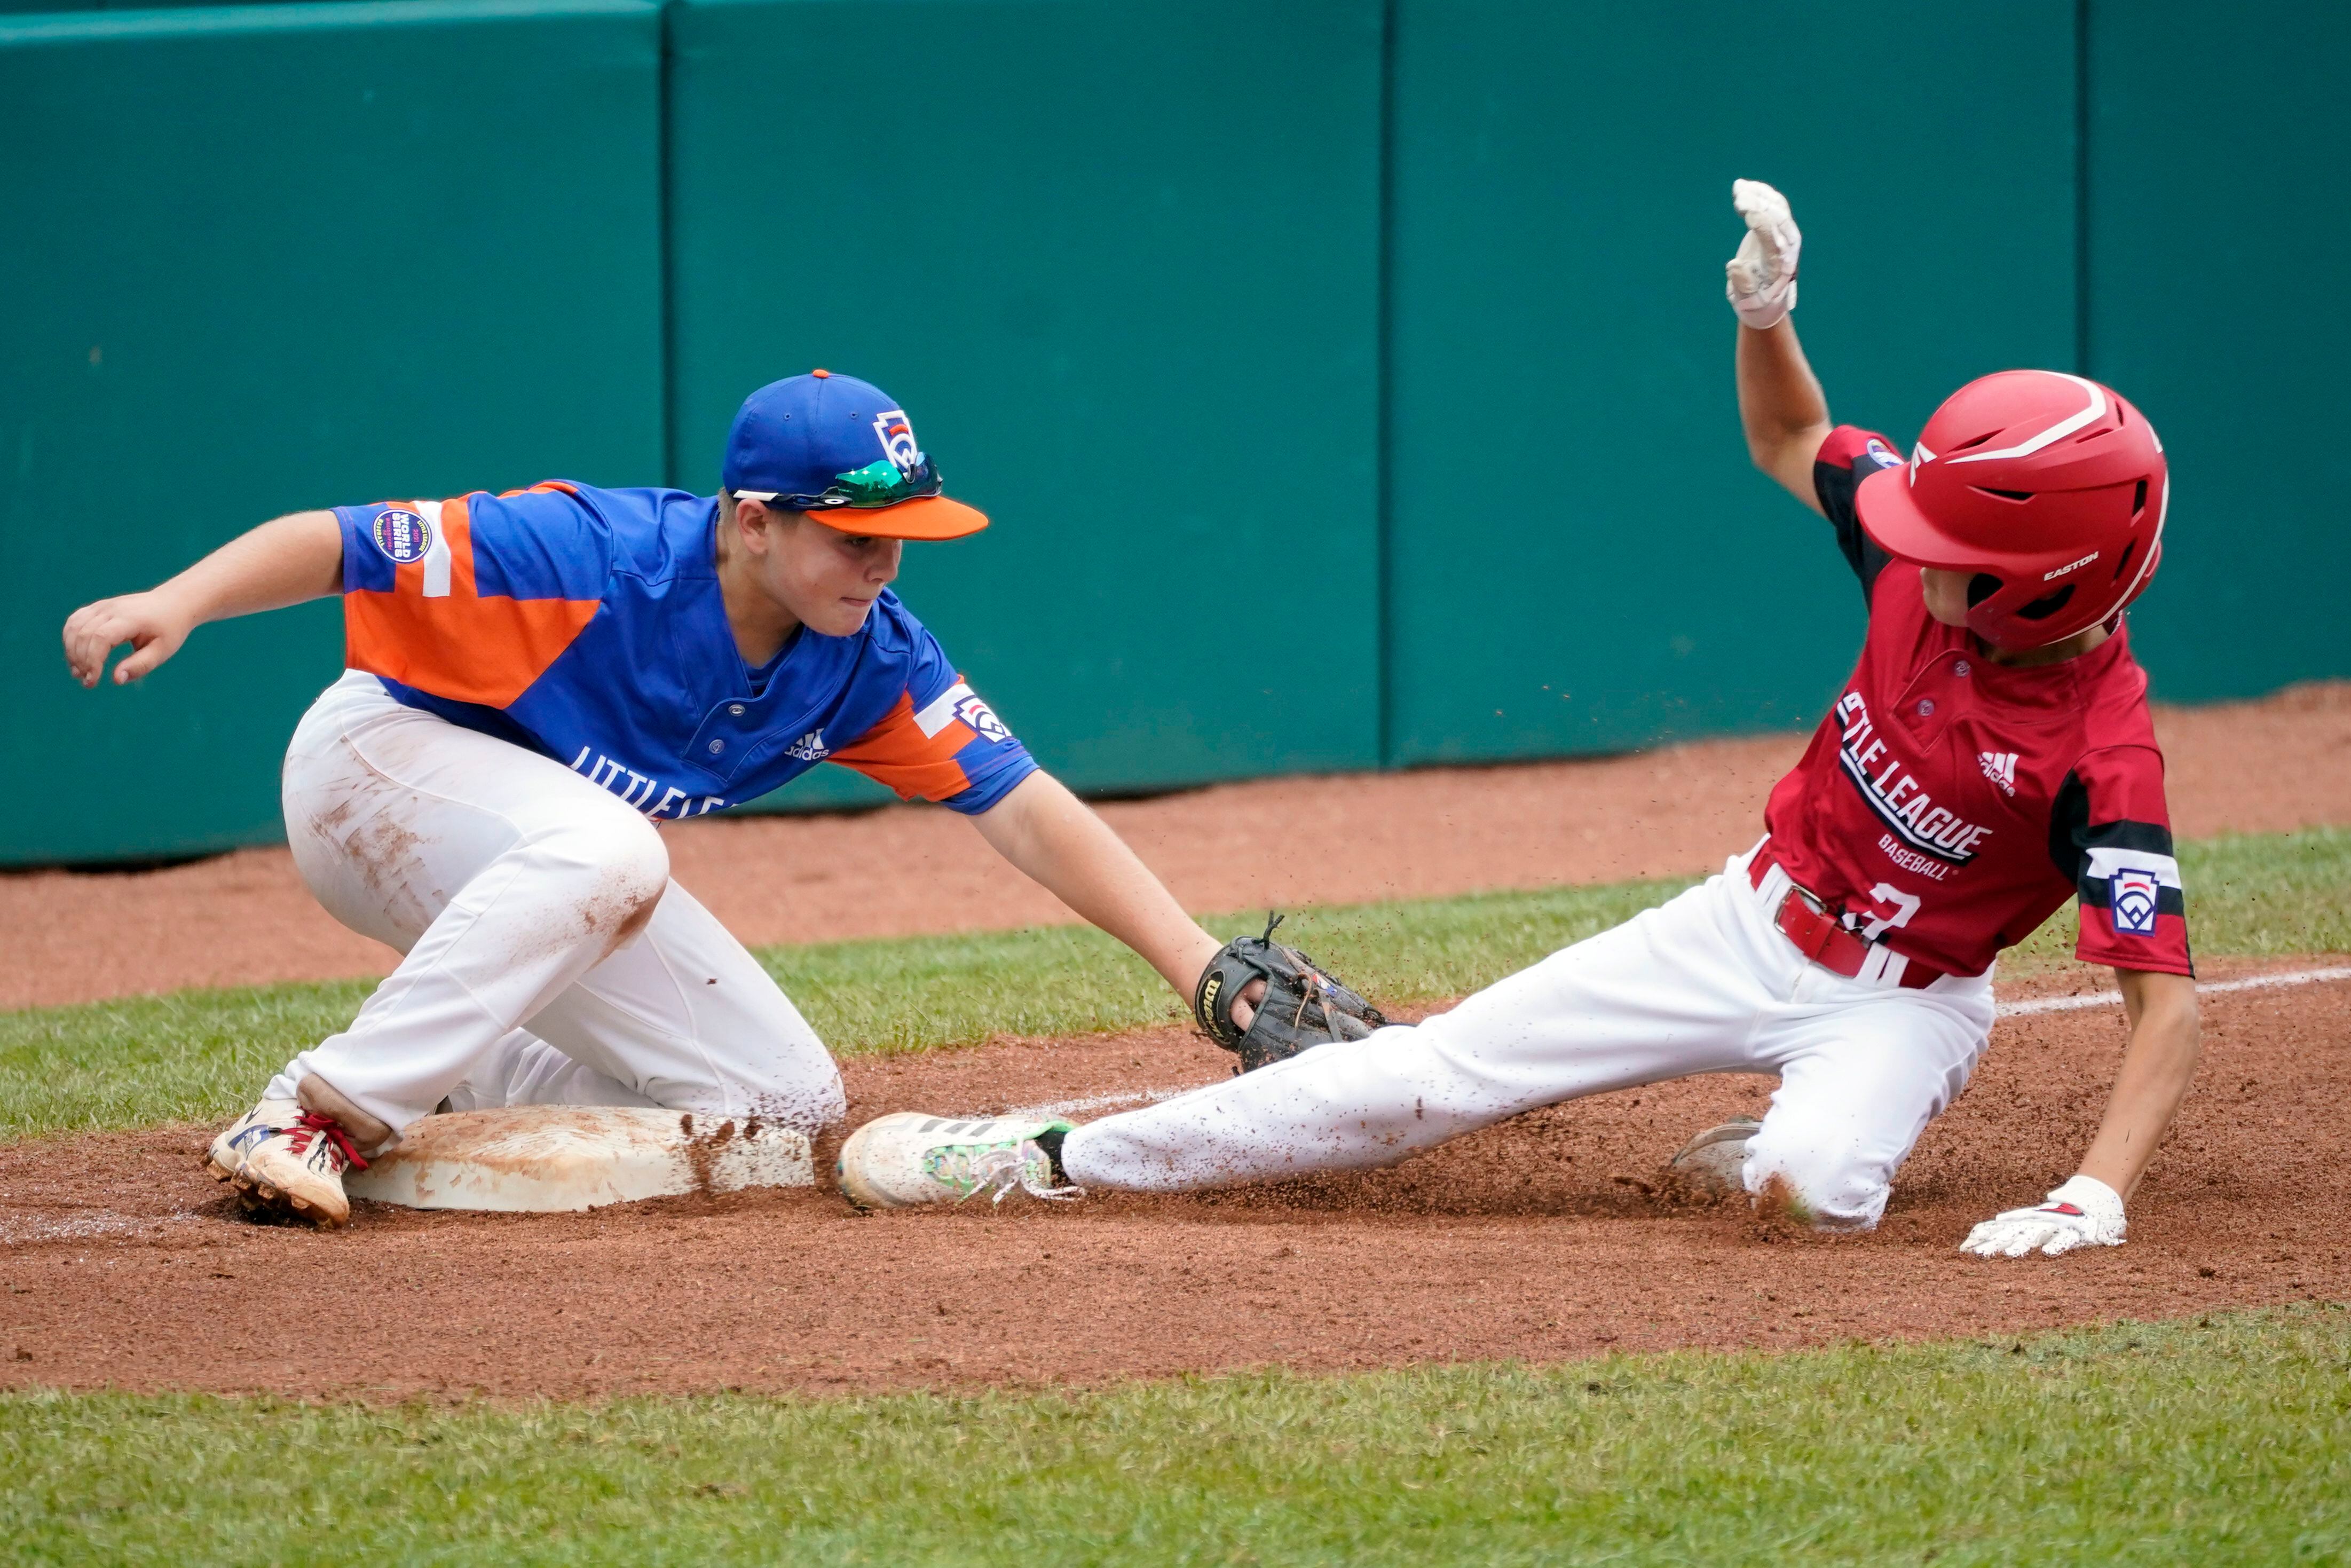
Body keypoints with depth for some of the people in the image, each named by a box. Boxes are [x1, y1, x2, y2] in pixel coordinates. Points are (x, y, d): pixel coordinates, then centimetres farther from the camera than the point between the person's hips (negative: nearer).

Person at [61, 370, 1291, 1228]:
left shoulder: (869, 657, -13)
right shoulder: (592, 556, -31)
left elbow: (1025, 811, -14)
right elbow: (338, 544, -32)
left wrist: (1202, 968, -23)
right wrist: (178, 604, -49)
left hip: (555, 863, 7)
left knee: (784, 1104, -2)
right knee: (602, 844, -40)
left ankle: (440, 1085, 9)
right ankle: (322, 1114, -34)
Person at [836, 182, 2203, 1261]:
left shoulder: (2104, 751, -30)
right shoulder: (1929, 557, -12)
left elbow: (2169, 1001, -32)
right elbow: (1790, 443, 10)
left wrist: (2099, 1195, -46)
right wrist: (1766, 313, -11)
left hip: (1897, 1003, -5)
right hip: (1754, 921, 5)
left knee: (1810, 1187, -40)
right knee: (1426, 1076, 0)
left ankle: (1820, 1139, -3)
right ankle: (1062, 1158, 8)